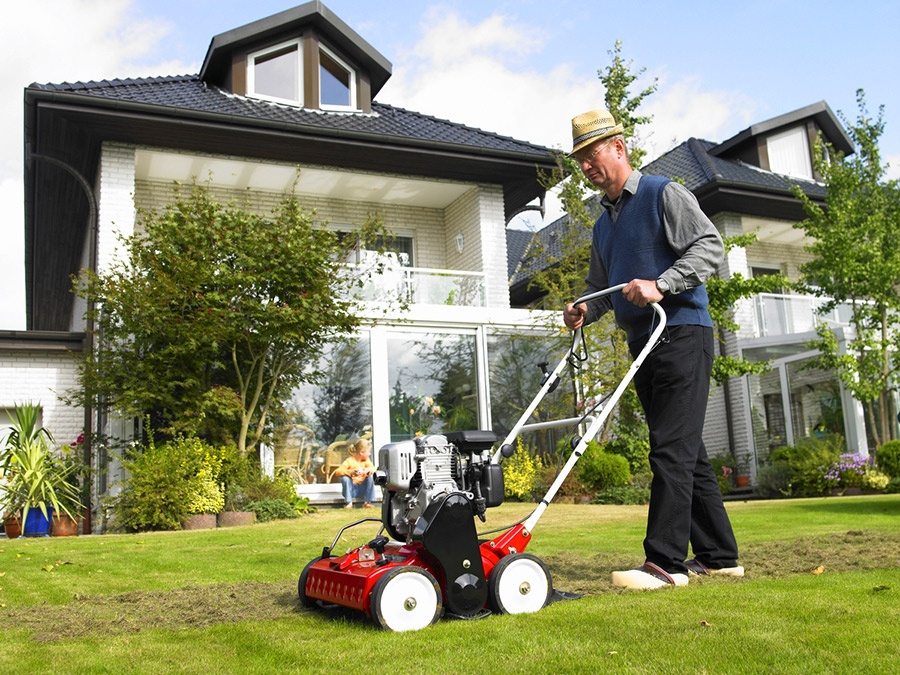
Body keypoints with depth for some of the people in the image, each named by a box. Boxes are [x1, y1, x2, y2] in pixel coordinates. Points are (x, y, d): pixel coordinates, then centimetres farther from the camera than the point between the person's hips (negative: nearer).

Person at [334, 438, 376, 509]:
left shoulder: (366, 460, 4)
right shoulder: (349, 461, -14)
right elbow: (337, 471, -25)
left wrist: (368, 470, -32)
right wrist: (351, 472, -40)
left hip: (361, 490, 3)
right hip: (350, 489, -3)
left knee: (370, 477, -20)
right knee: (345, 478, -30)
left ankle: (368, 502, -13)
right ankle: (348, 503, -19)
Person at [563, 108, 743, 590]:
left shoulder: (664, 195, -1)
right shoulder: (604, 223, 22)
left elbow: (709, 246, -12)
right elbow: (600, 286, 27)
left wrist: (660, 285, -23)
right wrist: (584, 311, 6)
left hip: (681, 333, -8)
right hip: (643, 344, 8)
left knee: (672, 449, -12)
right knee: (686, 451, 9)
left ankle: (664, 561, -11)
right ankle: (718, 556, 16)